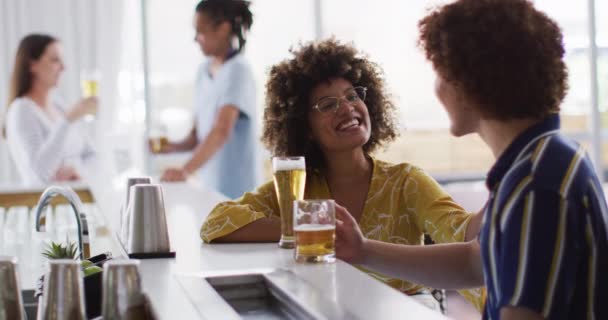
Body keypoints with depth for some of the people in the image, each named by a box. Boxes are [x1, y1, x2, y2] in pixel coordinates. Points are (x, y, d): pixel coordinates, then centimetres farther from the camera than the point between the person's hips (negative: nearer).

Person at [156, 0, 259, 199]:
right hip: (209, 185, 6)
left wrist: (186, 171, -31)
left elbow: (221, 131, -23)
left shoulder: (237, 71, -13)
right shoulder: (205, 70, 8)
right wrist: (174, 147, -5)